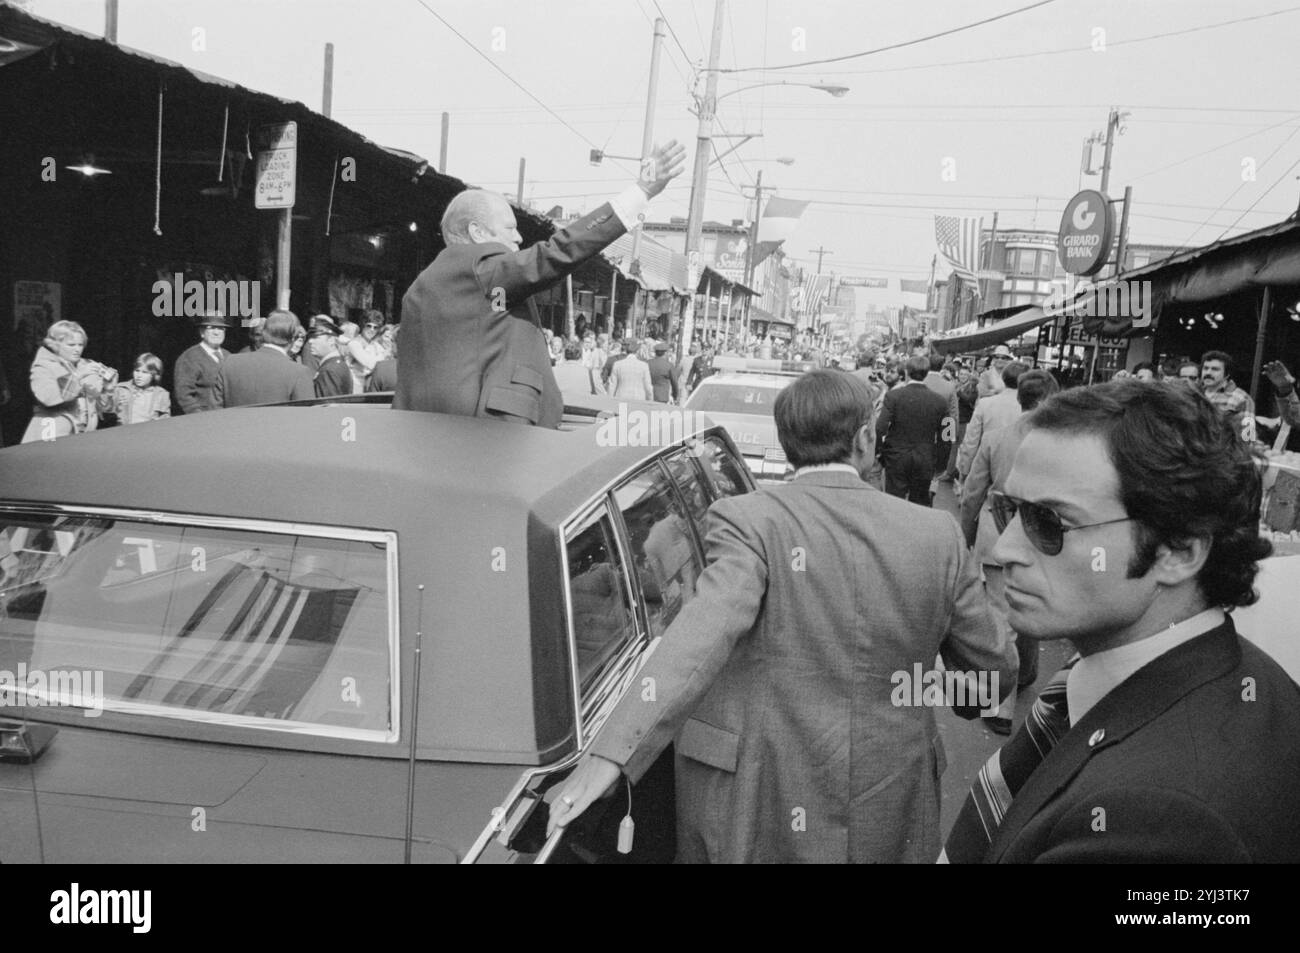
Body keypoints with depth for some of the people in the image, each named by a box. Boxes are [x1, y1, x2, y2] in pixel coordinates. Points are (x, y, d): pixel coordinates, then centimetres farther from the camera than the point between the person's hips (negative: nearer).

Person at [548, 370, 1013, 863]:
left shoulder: (747, 521, -13)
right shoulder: (936, 536, -3)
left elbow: (707, 629, -29)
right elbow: (992, 666, 6)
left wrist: (611, 752, -37)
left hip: (754, 822, -2)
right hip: (891, 823, 3)